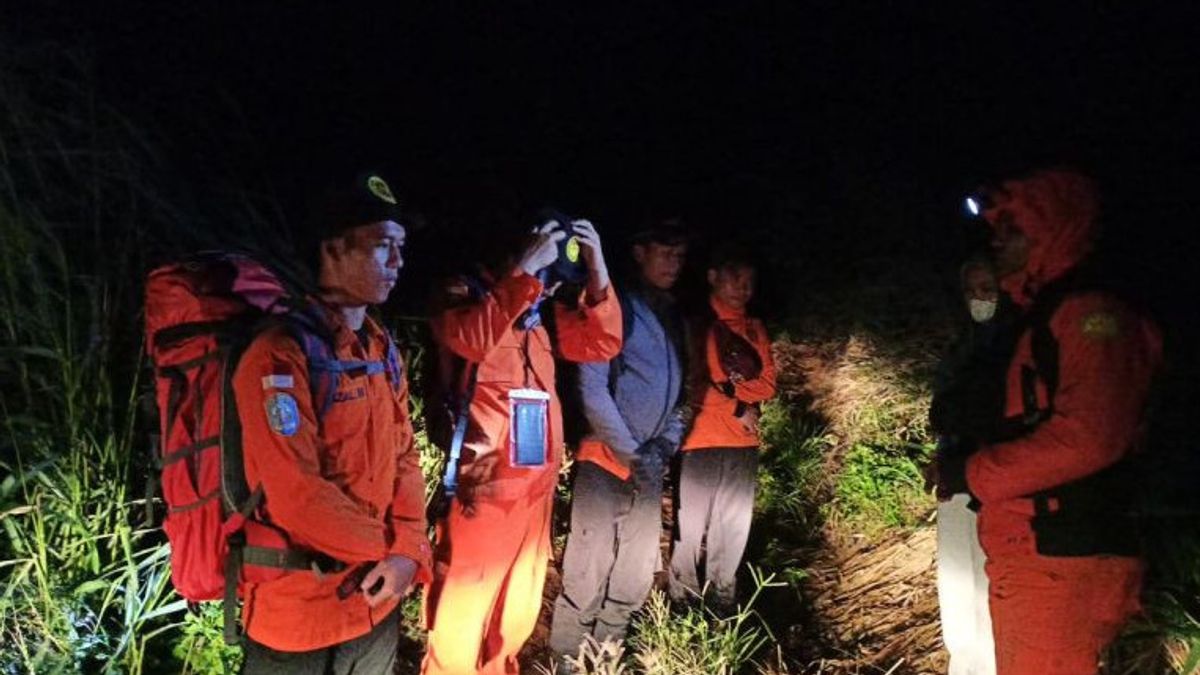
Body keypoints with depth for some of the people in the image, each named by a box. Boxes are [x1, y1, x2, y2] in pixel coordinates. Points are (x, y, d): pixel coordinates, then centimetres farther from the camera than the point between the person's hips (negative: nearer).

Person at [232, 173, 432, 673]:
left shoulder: (384, 350, 6)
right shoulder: (281, 355, -19)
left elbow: (404, 456, 7)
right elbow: (298, 498, -23)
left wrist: (409, 551, -8)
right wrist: (390, 547, -11)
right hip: (299, 616, -7)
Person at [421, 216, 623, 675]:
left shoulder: (541, 311, 11)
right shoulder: (463, 295, -4)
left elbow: (602, 342, 6)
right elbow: (472, 339, -25)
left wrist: (596, 267, -4)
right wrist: (525, 269, -24)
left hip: (534, 486, 6)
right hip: (480, 485, -6)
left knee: (517, 610, 20)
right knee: (462, 614, 4)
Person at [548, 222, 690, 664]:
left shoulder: (677, 320, 13)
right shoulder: (615, 309, -7)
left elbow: (681, 391, 13)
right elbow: (592, 388, -14)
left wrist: (665, 445, -3)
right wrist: (631, 452, -14)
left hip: (649, 466, 7)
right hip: (605, 460, -7)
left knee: (636, 574, 13)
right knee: (588, 571, -4)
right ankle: (568, 660, 11)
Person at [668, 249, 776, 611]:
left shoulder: (755, 329, 16)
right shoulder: (696, 324, -2)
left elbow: (768, 384, 8)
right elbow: (692, 384, -8)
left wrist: (730, 388, -8)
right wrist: (737, 408, -6)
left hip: (744, 442, 5)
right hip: (701, 439, -5)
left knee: (734, 528, 10)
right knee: (692, 527, -1)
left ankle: (724, 603, 22)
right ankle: (684, 605, 11)